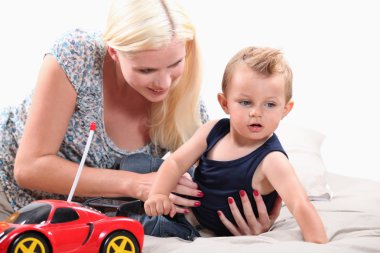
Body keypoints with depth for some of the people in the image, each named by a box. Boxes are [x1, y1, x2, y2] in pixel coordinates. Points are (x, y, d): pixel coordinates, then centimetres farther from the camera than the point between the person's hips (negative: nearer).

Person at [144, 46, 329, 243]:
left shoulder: (271, 160, -29)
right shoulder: (213, 131, -12)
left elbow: (300, 206, -38)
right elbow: (177, 162, -7)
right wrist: (158, 194, -24)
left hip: (225, 237, -5)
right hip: (191, 209, 5)